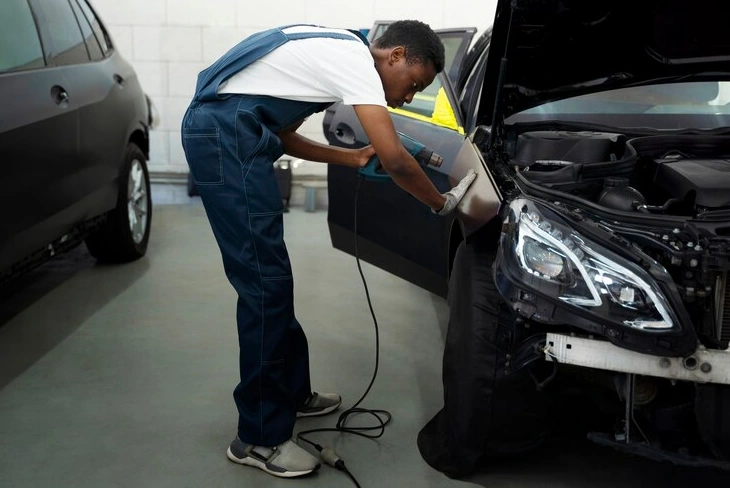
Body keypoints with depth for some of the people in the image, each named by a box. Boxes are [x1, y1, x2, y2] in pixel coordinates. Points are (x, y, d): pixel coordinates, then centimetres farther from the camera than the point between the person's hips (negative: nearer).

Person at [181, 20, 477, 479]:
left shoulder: (334, 50, 21)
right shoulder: (356, 58, -8)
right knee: (265, 282, -9)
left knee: (271, 278, 16)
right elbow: (395, 158, -15)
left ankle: (291, 391, 29)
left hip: (219, 131, 11)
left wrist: (352, 158, 20)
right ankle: (260, 438, -1)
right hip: (226, 134, -11)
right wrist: (442, 203, 1)